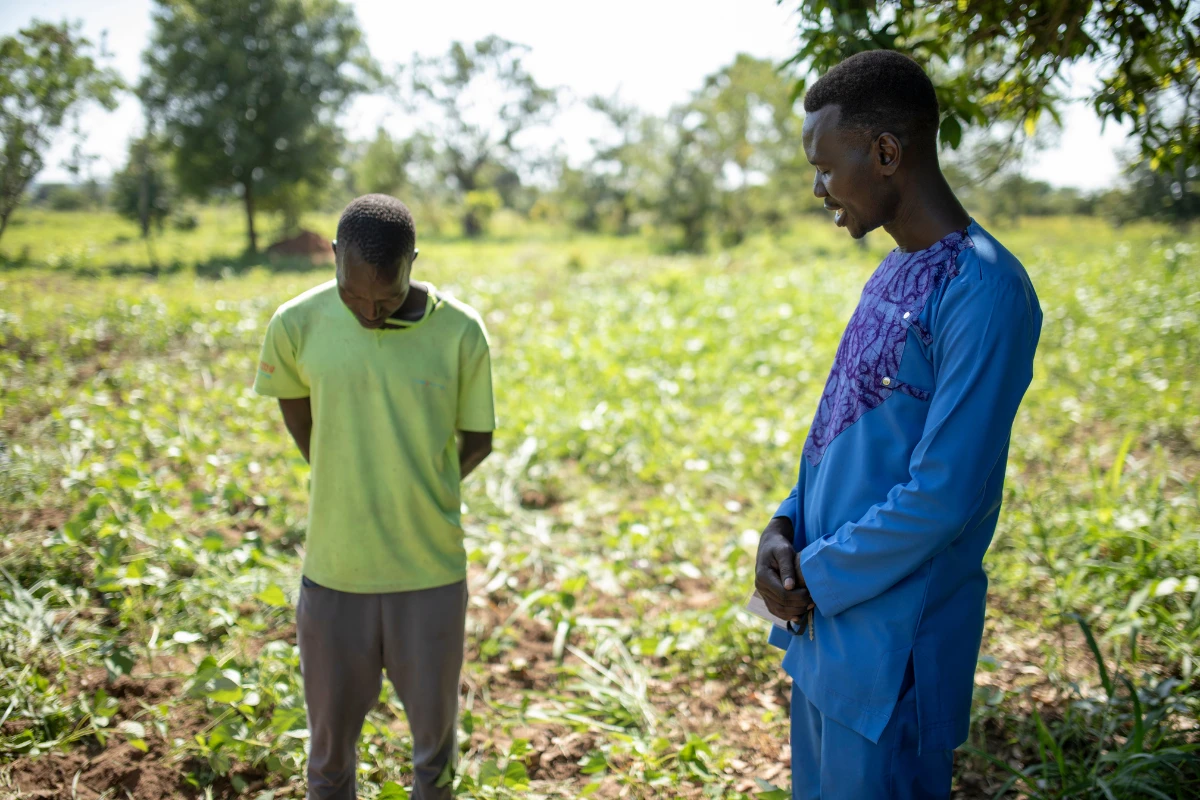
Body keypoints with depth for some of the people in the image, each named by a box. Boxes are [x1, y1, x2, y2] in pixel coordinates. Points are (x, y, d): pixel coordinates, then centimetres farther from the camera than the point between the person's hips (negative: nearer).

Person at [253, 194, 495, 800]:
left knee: (435, 732, 15)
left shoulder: (461, 332, -11)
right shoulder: (297, 325, -9)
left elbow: (476, 441, 2)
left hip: (432, 572, 0)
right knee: (330, 743, 13)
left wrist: (416, 493, 5)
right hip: (333, 572, 1)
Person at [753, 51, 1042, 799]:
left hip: (891, 650, -8)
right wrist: (784, 528, 0)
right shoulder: (890, 277, 9)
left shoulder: (982, 291, -20)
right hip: (825, 626, 8)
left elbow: (943, 497, -23)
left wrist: (815, 575, -12)